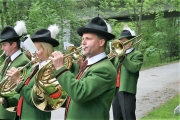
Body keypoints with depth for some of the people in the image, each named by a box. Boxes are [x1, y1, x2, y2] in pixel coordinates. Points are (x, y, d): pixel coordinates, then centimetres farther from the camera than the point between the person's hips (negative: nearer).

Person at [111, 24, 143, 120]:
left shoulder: (137, 55, 1)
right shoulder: (118, 55, 20)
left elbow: (134, 68, -17)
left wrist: (122, 56, -19)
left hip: (127, 91, -6)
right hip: (115, 90, 6)